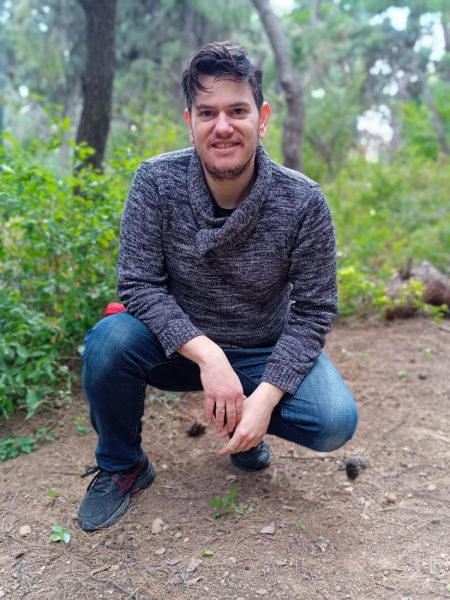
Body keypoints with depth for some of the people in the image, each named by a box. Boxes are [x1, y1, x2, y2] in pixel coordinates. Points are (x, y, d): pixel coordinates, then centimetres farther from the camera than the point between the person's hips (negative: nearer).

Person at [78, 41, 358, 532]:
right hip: (181, 346, 0)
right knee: (110, 340, -30)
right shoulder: (157, 182, -17)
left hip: (265, 353, 1)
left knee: (335, 422, -23)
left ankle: (246, 431, 13)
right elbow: (139, 284, -18)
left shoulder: (303, 201, -17)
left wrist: (266, 395, -24)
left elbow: (313, 311, -13)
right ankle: (122, 467, 2)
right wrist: (207, 355, -31)